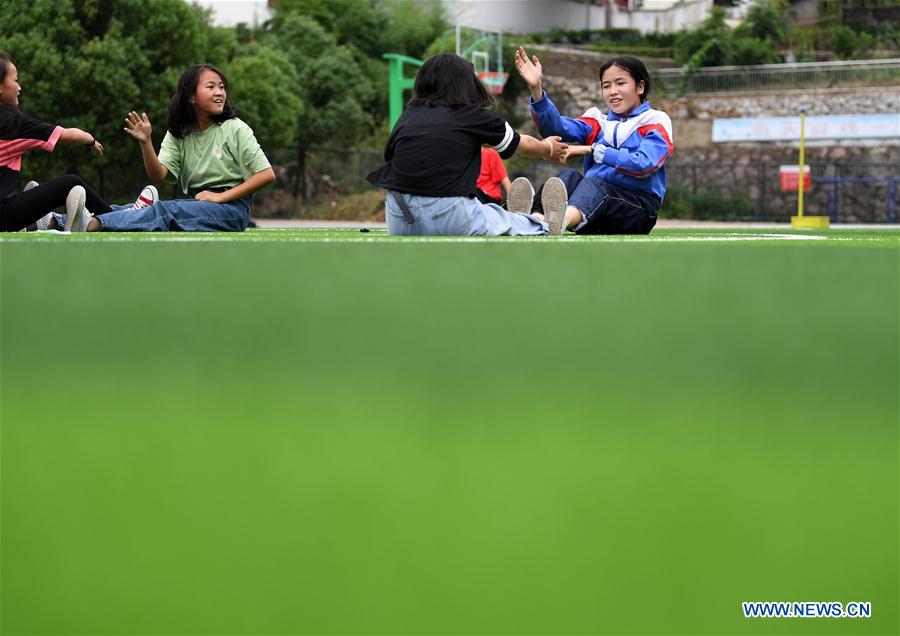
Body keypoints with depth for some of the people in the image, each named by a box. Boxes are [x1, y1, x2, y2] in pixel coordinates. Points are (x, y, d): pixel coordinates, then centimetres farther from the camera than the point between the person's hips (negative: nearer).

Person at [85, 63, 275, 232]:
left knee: (164, 211, -30)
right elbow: (158, 174, -5)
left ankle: (94, 225, -48)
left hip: (231, 207, -5)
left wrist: (220, 197, -13)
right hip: (195, 204, 5)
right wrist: (145, 142, -22)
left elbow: (267, 175, -8)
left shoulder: (235, 129, -2)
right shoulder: (178, 134, 10)